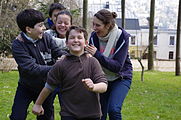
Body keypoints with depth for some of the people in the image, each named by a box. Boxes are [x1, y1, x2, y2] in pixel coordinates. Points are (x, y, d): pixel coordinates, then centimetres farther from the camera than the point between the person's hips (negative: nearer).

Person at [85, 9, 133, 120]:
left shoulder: (122, 37, -20)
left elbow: (118, 66, -25)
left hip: (121, 78, -4)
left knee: (113, 109, -23)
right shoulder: (94, 36, -10)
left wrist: (97, 54, -33)